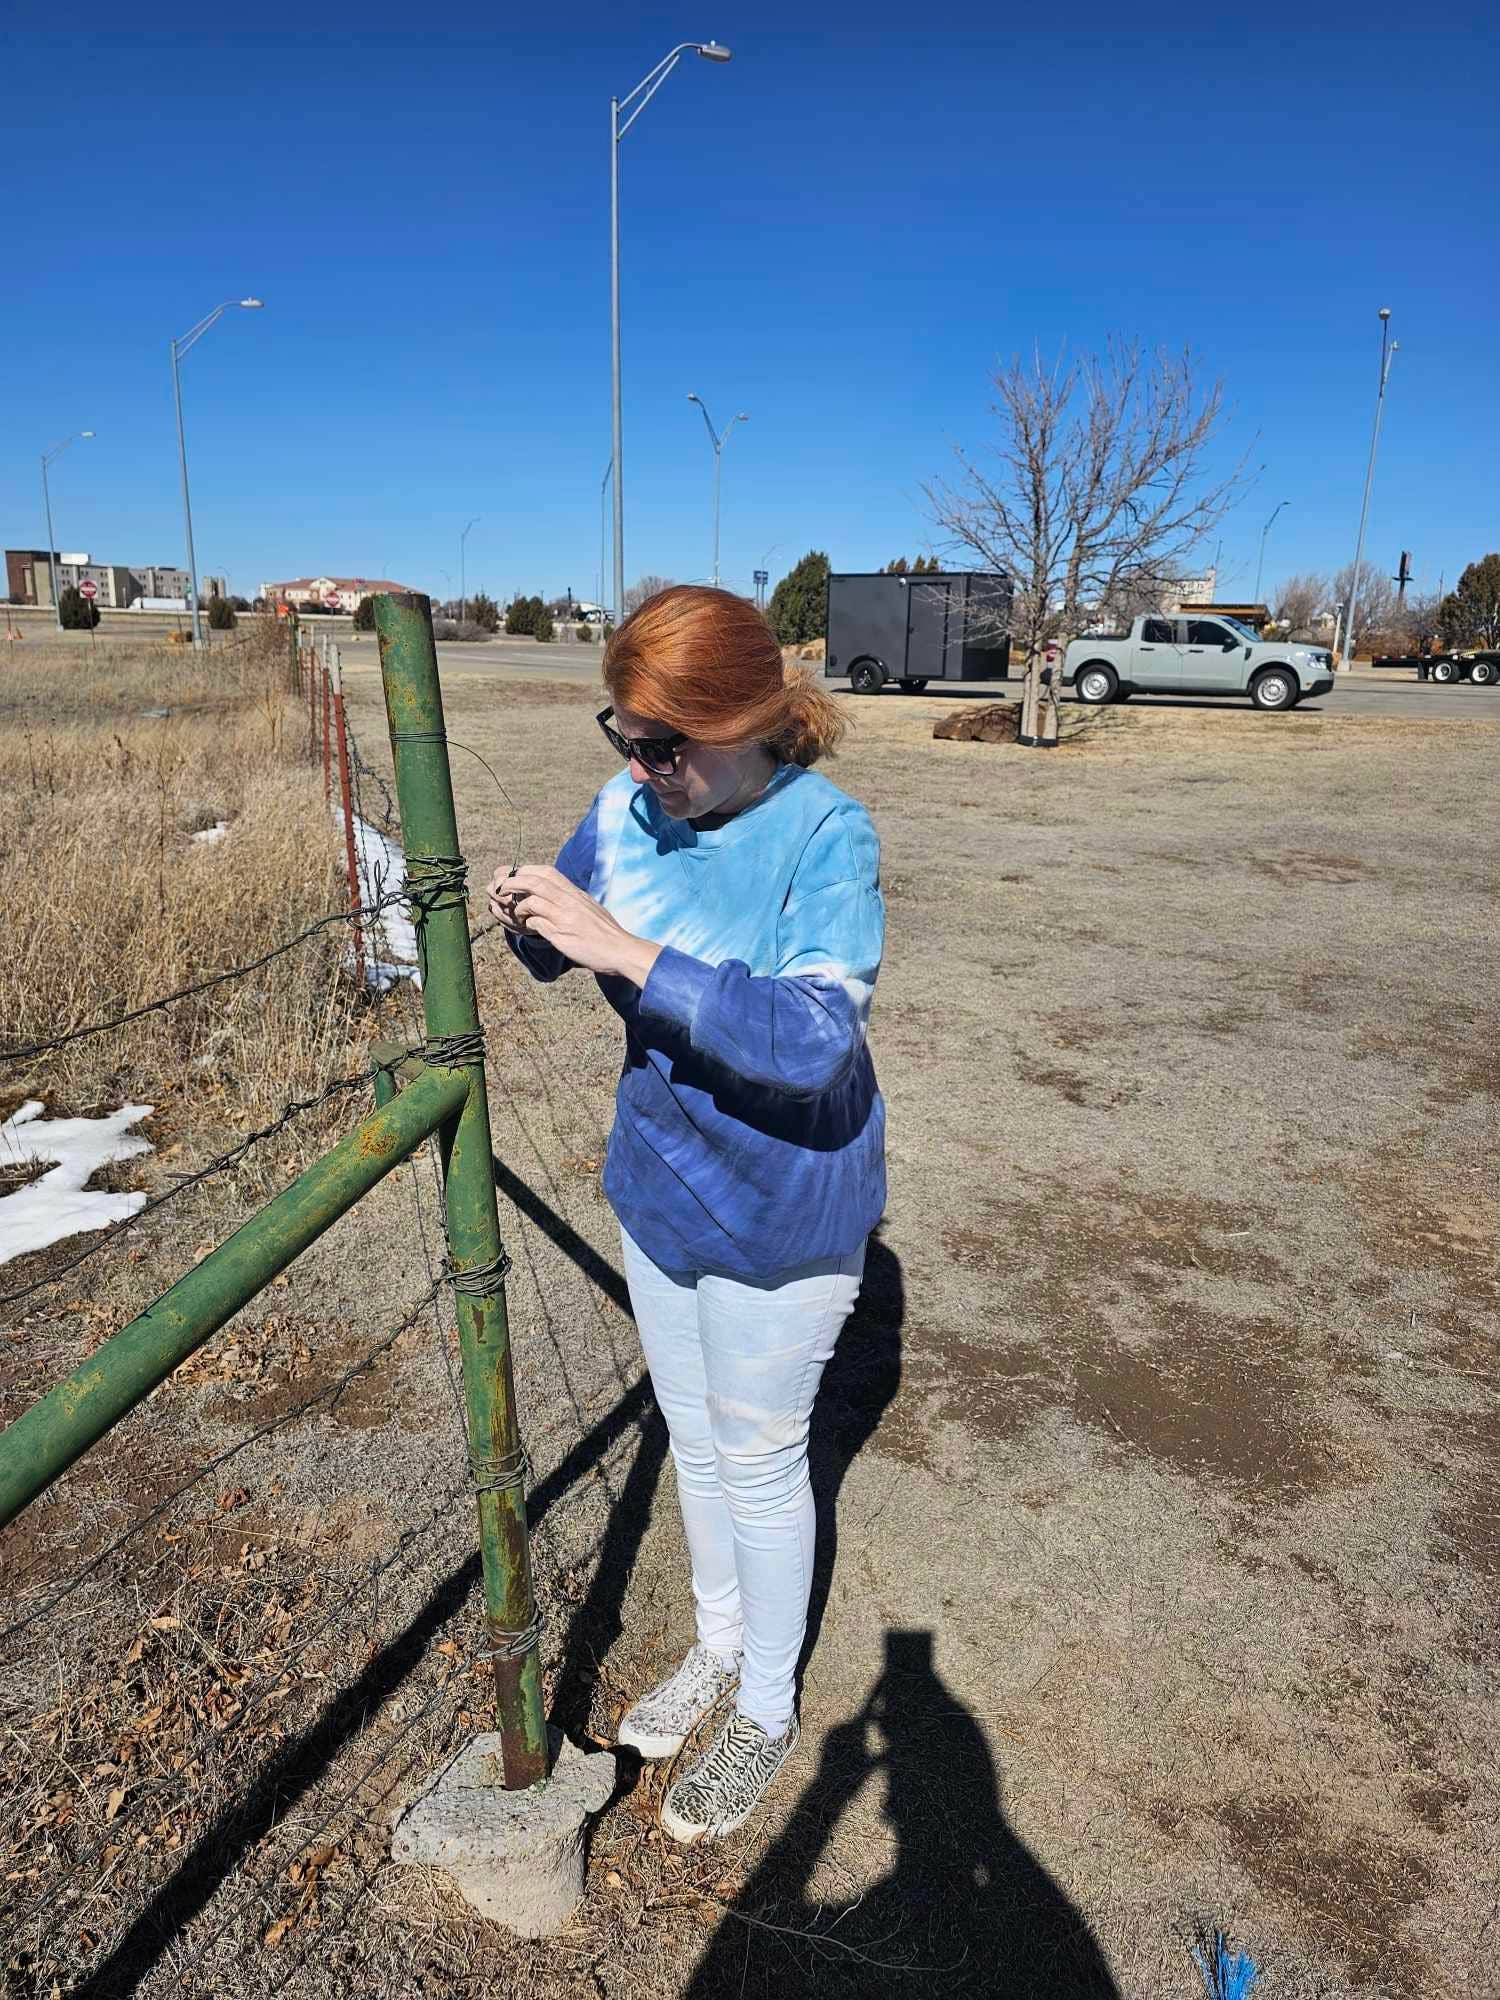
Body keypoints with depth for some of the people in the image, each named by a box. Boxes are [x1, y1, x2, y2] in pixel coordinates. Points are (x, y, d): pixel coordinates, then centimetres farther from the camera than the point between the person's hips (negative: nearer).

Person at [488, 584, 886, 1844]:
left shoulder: (825, 835, -25)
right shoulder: (633, 806, -8)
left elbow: (817, 1033, -38)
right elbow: (561, 951, 4)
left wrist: (629, 951, -42)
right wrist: (528, 915, -19)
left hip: (781, 1210, -6)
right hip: (657, 1182, 6)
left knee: (758, 1459, 14)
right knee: (692, 1433, 24)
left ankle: (768, 1710, 41)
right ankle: (720, 1643, 51)